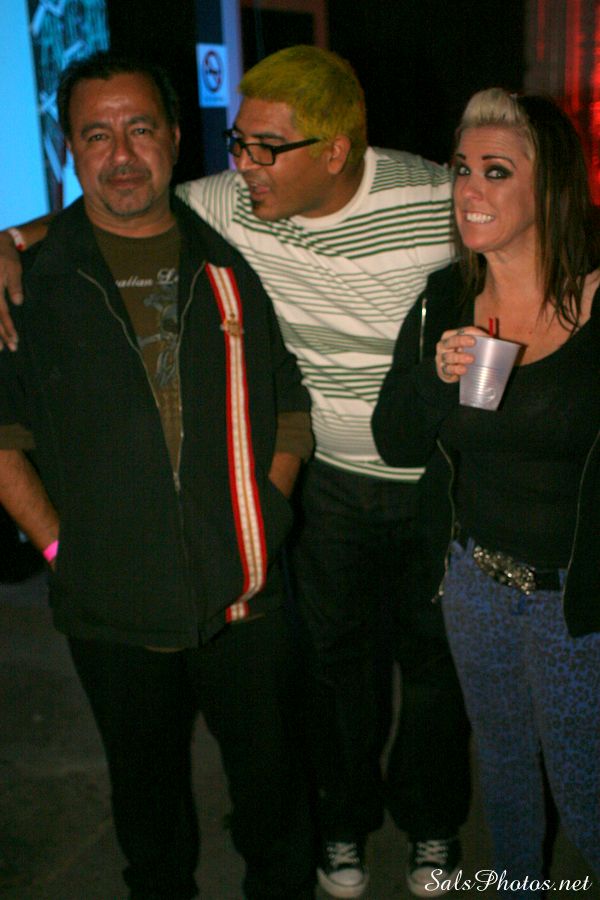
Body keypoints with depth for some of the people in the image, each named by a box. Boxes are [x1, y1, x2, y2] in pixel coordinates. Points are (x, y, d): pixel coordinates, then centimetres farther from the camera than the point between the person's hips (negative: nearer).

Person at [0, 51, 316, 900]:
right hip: (113, 606, -1)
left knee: (271, 773, 17)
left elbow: (291, 403, 10)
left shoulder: (231, 265, 4)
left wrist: (269, 506, -1)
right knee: (146, 778, 20)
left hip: (248, 593, 1)